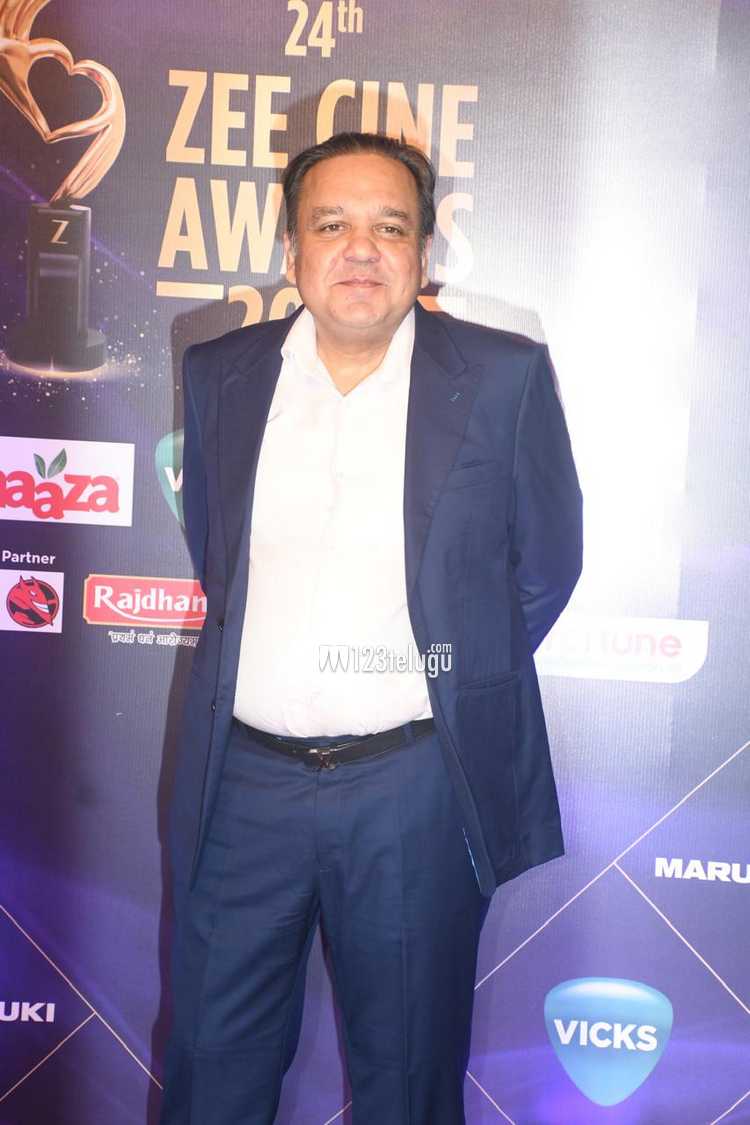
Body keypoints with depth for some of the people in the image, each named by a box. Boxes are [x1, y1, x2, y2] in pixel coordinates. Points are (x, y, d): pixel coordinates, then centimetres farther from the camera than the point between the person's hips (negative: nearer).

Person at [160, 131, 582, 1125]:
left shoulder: (505, 378, -4)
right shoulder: (218, 375, 4)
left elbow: (545, 564, 4)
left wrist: (454, 686, 7)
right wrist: (266, 670, 11)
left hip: (417, 785, -2)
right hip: (243, 779, 3)